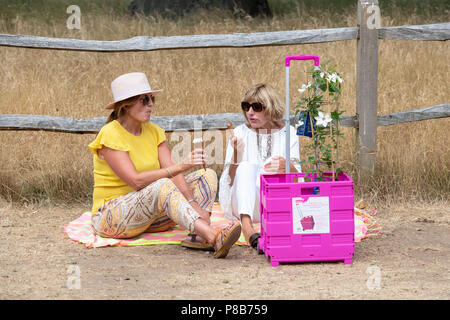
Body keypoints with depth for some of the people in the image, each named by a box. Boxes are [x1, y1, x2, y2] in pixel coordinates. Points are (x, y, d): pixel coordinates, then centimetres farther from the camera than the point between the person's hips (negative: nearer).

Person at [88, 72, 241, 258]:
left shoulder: (154, 132, 8)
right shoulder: (110, 135, -14)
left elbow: (172, 172, -4)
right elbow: (136, 181, -25)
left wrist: (193, 204, -21)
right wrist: (180, 166, -30)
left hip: (150, 213, 8)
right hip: (110, 215, -8)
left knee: (207, 176, -4)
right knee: (162, 186, -36)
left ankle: (200, 235, -33)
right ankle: (214, 239, -52)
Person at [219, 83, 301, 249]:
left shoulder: (287, 133, 8)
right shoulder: (240, 133, 6)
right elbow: (229, 181, 0)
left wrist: (286, 167, -24)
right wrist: (236, 153, -18)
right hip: (243, 203, 0)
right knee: (246, 167, -29)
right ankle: (247, 226, -51)